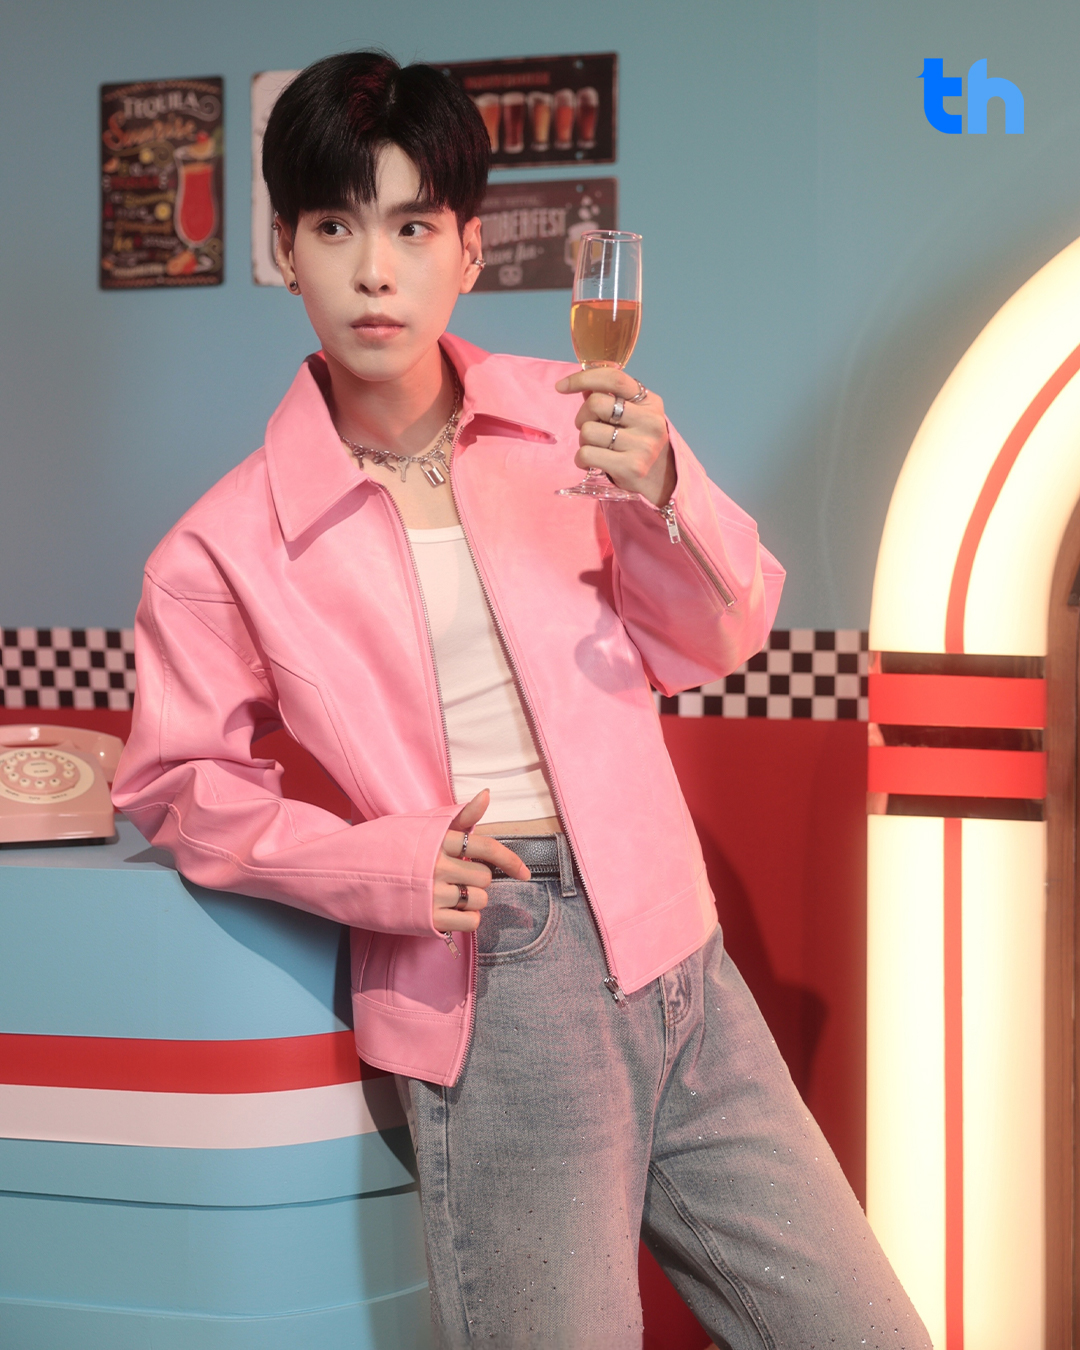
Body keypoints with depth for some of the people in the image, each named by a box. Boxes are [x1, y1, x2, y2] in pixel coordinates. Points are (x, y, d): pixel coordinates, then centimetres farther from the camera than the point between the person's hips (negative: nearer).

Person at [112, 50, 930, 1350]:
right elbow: (176, 784, 5)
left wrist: (663, 498, -12)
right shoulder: (225, 550, -4)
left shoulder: (575, 420, 4)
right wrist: (378, 866, -10)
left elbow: (708, 644, 9)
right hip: (492, 1004, -3)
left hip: (678, 958, 4)